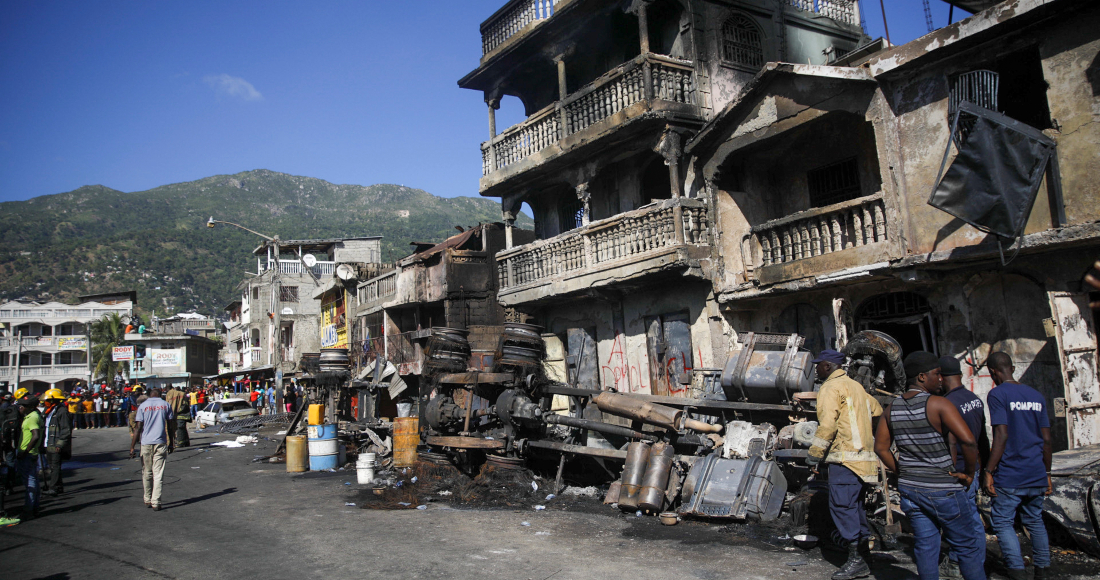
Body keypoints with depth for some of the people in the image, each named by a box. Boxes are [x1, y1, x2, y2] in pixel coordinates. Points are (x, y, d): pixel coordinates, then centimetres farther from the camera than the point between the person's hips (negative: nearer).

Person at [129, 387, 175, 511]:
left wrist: (132, 447, -1)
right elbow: (171, 425, 7)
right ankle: (156, 502, -4)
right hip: (161, 443, 0)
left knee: (147, 473, 14)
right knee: (158, 474, 1)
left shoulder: (143, 406, 1)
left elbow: (138, 428, -3)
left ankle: (147, 500, 22)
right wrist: (171, 443, 17)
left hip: (146, 443, 0)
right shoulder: (166, 405, 4)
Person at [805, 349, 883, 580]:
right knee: (855, 505, 16)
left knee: (841, 505, -7)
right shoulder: (855, 386, 19)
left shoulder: (832, 387, -9)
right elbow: (878, 412, 28)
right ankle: (865, 546, 20)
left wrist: (814, 454, -14)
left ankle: (856, 561, -8)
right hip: (863, 455, 9)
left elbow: (827, 424, -18)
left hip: (845, 457, -9)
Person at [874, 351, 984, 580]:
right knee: (968, 546, 9)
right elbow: (968, 441, -24)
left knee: (925, 545, 12)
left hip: (909, 487, 6)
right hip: (943, 490, -5)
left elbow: (880, 447, 9)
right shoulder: (938, 404, -16)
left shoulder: (893, 407, 3)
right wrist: (969, 473, -10)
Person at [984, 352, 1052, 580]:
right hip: (1036, 476, 6)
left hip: (1009, 476, -6)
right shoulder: (1036, 396, 10)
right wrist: (1047, 473, 18)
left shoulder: (997, 394, -10)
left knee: (1002, 523, 1)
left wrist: (988, 471, -15)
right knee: (1035, 521, 17)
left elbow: (1001, 436, -18)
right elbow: (1047, 439, 10)